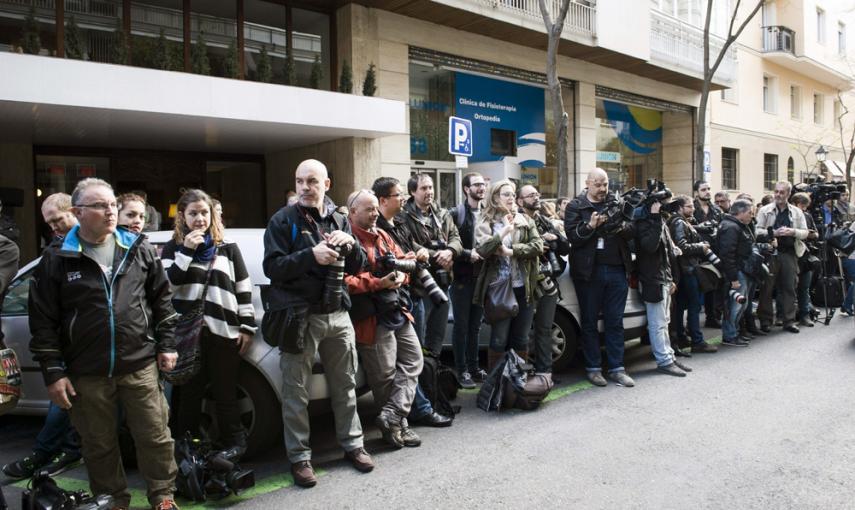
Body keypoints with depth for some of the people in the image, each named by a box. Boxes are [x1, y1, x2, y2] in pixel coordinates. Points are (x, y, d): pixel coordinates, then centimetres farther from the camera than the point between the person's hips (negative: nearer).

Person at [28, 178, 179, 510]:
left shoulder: (138, 249, 3)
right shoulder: (57, 258, -2)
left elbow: (162, 298, 10)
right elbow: (43, 320, 0)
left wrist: (166, 344, 7)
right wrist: (53, 372, -4)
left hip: (140, 366, 1)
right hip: (86, 374, 0)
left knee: (155, 436, 7)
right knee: (99, 444, 14)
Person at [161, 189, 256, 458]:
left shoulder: (228, 247, 7)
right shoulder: (173, 248, 8)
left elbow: (244, 290, 5)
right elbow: (167, 285, -7)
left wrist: (247, 327, 0)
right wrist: (187, 251, -13)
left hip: (224, 332, 0)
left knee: (225, 394, 7)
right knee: (189, 394, 10)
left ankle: (233, 446, 20)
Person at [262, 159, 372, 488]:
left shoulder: (339, 220, 12)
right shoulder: (283, 220, -3)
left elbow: (356, 267, 13)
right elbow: (272, 267, -11)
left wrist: (351, 245, -9)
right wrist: (311, 255, -24)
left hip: (337, 314, 4)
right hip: (299, 316, -4)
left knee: (345, 384, 14)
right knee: (296, 391, 2)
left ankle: (352, 444, 29)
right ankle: (300, 457, 15)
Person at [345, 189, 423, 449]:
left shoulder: (383, 236, 16)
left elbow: (403, 260, 17)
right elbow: (345, 281, -21)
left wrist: (400, 275, -5)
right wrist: (379, 283, -22)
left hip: (398, 312, 8)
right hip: (372, 318, -8)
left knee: (413, 360, 7)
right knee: (385, 374, 2)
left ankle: (391, 418, 8)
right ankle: (399, 425, 16)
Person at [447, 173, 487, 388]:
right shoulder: (455, 214, -6)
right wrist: (468, 254, -16)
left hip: (482, 277, 5)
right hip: (462, 277, -5)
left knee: (475, 326, 14)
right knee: (461, 326, 3)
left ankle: (474, 367, 24)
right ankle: (462, 370, 11)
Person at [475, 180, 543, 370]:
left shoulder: (525, 221, 10)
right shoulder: (486, 222, 2)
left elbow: (538, 246, -4)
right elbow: (482, 249, -15)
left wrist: (511, 251, -13)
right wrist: (504, 231, -21)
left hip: (524, 288, 3)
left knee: (521, 340, 11)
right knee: (499, 340, -1)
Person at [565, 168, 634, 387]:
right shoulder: (576, 206, 3)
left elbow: (631, 232, 10)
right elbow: (572, 235, -7)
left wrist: (623, 227, -12)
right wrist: (590, 226, -22)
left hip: (617, 270, 3)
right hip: (589, 271, -3)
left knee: (615, 322, 6)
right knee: (590, 322, 5)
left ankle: (617, 368, 13)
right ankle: (593, 368, 14)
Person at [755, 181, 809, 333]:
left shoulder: (797, 212, 10)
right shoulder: (765, 210, 3)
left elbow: (805, 233, 9)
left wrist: (793, 231, -11)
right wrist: (774, 233, -18)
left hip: (789, 253, 2)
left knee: (789, 287, 6)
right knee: (767, 287, 2)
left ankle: (789, 321, 14)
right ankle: (765, 320, 10)